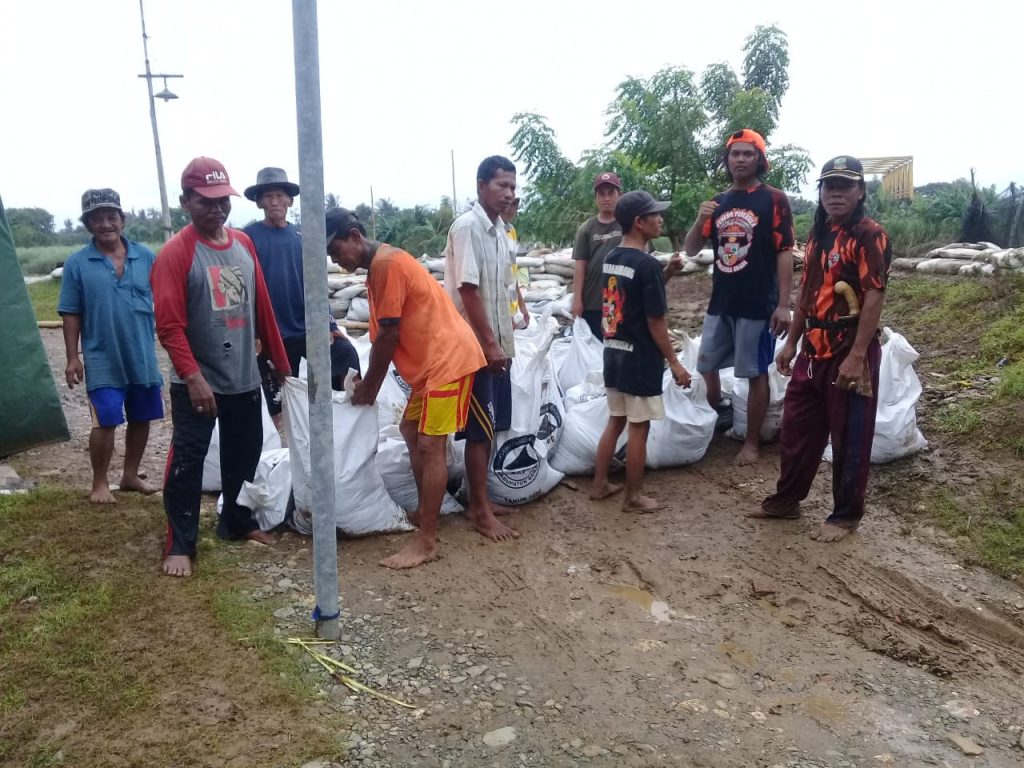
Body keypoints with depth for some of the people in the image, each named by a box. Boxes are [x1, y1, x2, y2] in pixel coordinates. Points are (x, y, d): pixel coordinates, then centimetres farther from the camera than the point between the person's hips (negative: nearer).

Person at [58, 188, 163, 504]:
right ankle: (99, 483, 14)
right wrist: (72, 358, -5)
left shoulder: (146, 257, 1)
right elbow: (71, 314, -2)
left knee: (141, 419, 12)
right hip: (103, 361, -3)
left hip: (143, 357, 3)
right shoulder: (77, 263, -4)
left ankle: (130, 475, 29)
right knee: (106, 422, -4)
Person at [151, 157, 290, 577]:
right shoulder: (175, 253, -12)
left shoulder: (244, 243, 6)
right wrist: (193, 376, -24)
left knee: (244, 455, 17)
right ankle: (180, 545, 12)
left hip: (245, 379, 6)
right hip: (197, 383, -6)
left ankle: (237, 522, 35)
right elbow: (169, 325, -17)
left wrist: (279, 360, 13)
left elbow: (262, 308, 11)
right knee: (187, 462, 0)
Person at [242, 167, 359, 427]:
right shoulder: (249, 236, -5)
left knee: (346, 354, -15)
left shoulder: (301, 237, 6)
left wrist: (328, 324, 1)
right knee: (280, 402, 6)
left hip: (308, 327, 3)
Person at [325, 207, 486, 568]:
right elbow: (382, 335, 16)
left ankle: (426, 542, -4)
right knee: (411, 430, 20)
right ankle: (424, 512, 32)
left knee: (430, 446, -10)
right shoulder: (376, 268, 15)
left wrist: (368, 385, -6)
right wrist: (369, 382, 11)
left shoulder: (386, 263, -17)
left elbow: (389, 336, -17)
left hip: (449, 358, -11)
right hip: (432, 360, 11)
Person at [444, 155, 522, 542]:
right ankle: (482, 511, 8)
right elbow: (468, 290, -20)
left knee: (491, 426, 13)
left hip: (497, 344, 9)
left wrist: (502, 341, 17)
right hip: (477, 346, -9)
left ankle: (478, 500, 24)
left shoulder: (500, 229, 12)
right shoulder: (467, 227, -15)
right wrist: (490, 343, -20)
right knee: (481, 428, -2)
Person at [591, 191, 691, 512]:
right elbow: (655, 321, -18)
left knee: (615, 420, 19)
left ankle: (600, 484, 27)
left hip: (613, 354, 8)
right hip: (640, 359, -8)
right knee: (638, 427, 4)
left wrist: (665, 275, 8)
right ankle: (633, 497, 14)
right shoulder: (647, 264, -19)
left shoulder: (610, 258, 6)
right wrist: (674, 362, -10)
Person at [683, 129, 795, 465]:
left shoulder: (774, 199, -5)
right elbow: (690, 250, 11)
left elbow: (785, 253, -8)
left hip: (758, 305, -6)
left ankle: (751, 443, 14)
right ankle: (718, 421, 35)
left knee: (756, 374, 3)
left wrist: (783, 304, -15)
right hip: (720, 302, 6)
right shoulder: (719, 202, 11)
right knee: (705, 367, 12)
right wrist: (700, 220, -10)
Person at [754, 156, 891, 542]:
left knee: (849, 438, 4)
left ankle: (846, 515, 19)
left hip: (849, 353, -8)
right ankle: (786, 500, 30)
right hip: (813, 352, 8)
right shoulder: (818, 235, 13)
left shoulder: (870, 235, -12)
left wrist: (857, 356, -23)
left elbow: (874, 297, -18)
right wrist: (791, 342, 16)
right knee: (796, 429, 15)